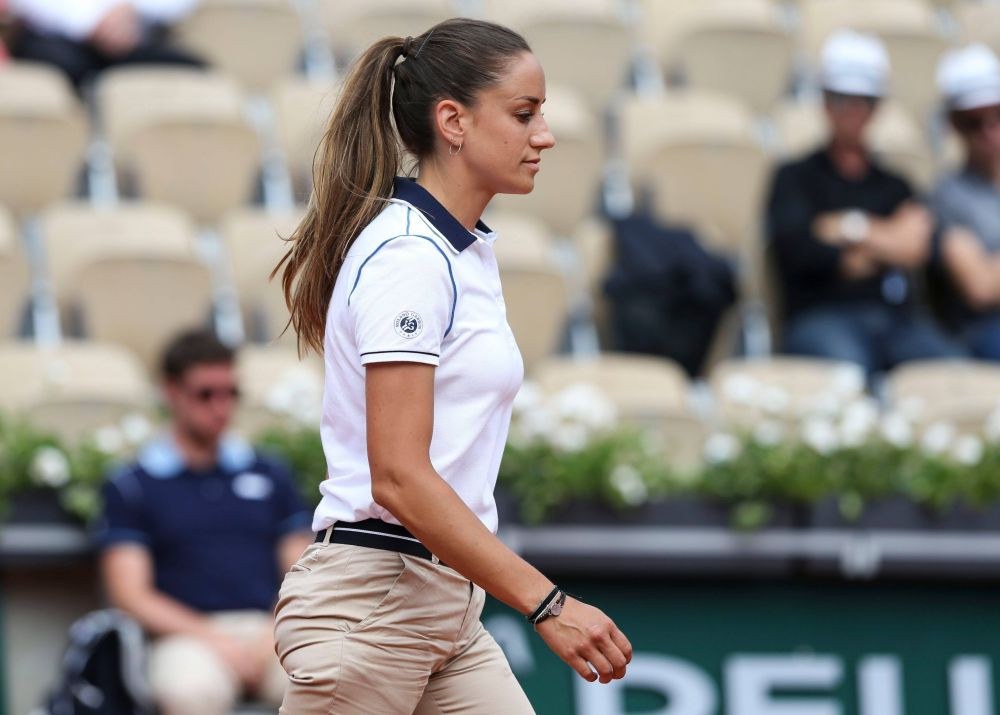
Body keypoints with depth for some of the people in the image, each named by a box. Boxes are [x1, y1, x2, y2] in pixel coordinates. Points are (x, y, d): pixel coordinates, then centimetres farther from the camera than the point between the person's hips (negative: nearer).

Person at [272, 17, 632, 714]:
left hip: (446, 606, 9)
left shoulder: (468, 251, 13)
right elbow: (398, 478, -24)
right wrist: (546, 603, -27)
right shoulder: (405, 257, -16)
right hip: (374, 599, -9)